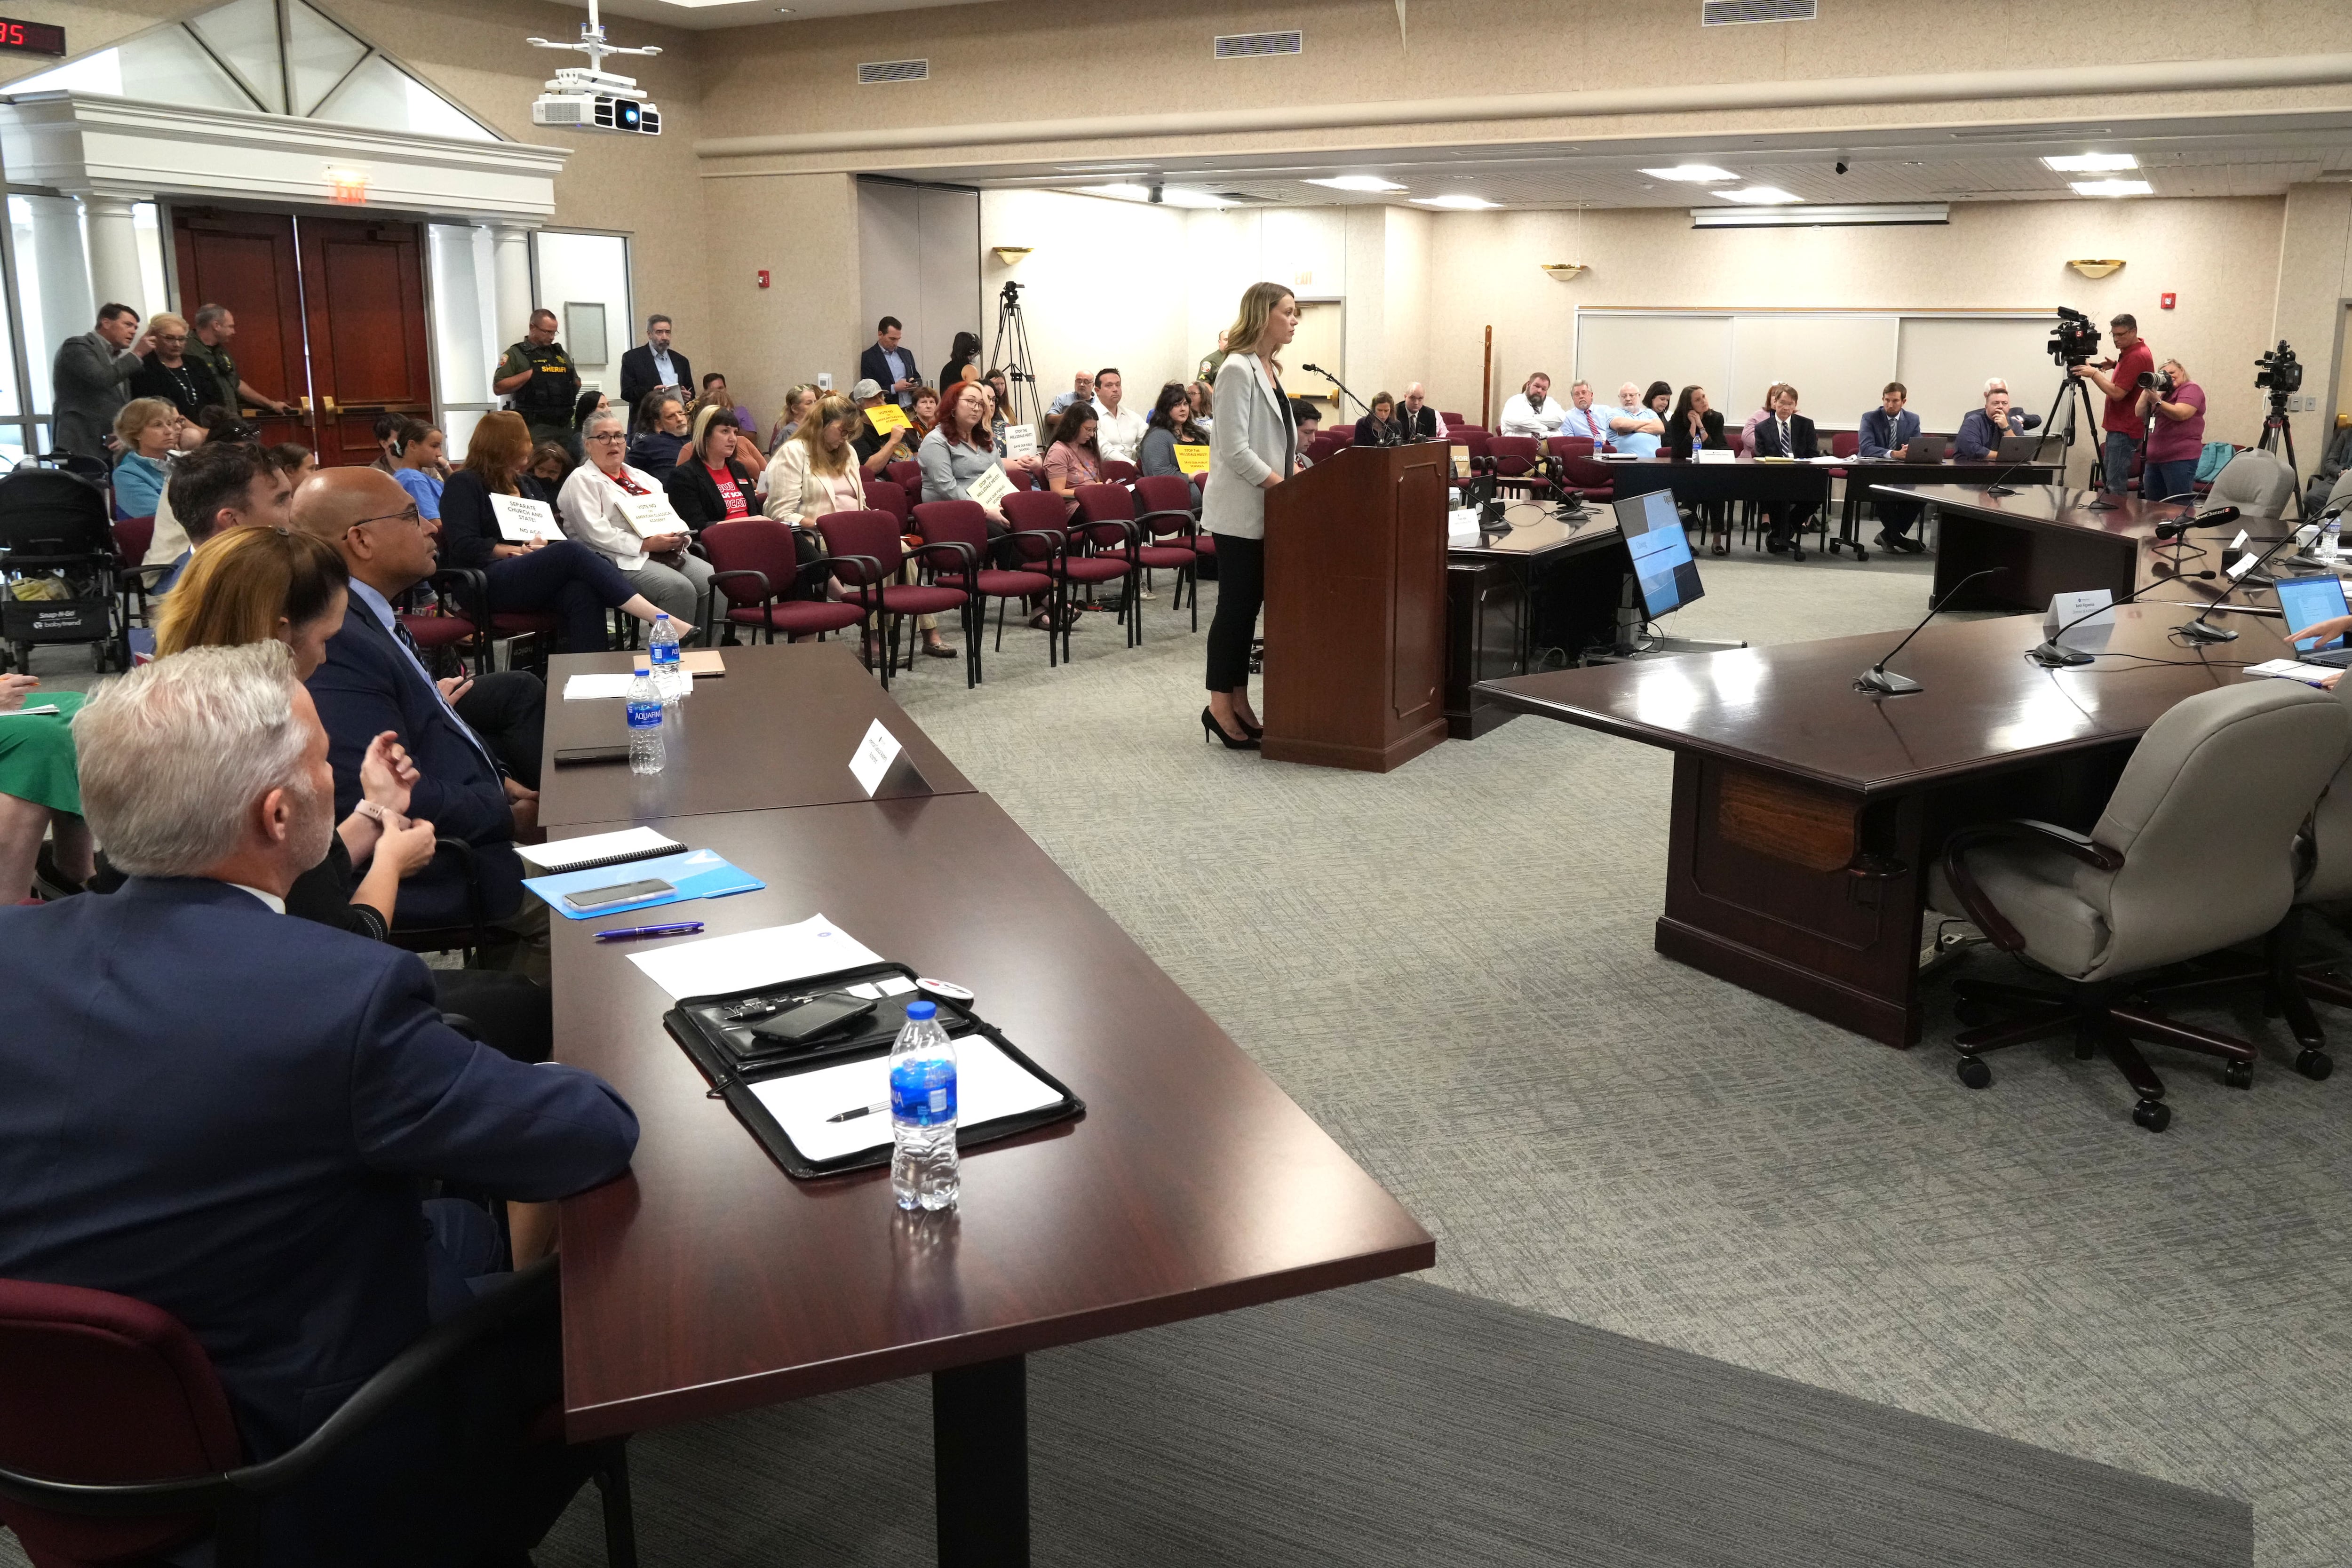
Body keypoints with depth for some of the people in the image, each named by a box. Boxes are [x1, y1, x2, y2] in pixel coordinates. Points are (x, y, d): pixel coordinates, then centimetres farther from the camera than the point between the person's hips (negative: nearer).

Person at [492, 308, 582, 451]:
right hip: (535, 428, -5)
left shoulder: (561, 353, 19)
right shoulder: (515, 355, 2)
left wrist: (573, 382, 4)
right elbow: (498, 387, -8)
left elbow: (577, 386, 27)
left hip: (565, 427, 6)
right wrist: (531, 374, -13)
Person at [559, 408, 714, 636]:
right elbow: (595, 532, -11)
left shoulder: (640, 477, 26)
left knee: (714, 581, -18)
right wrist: (645, 544, -16)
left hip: (668, 553, 7)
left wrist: (679, 536, 0)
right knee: (680, 588, -31)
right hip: (621, 560, -7)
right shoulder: (582, 481, 3)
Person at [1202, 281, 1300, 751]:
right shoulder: (1238, 370, -15)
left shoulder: (1270, 369, 14)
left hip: (1265, 510, 9)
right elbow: (1236, 450, -20)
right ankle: (1219, 708, 5)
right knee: (1235, 606, -3)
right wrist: (1286, 486, -19)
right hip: (1240, 510, -9)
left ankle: (1239, 703, 17)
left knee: (1249, 606, 11)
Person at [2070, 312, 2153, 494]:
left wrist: (2094, 374, -18)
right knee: (2107, 481, 15)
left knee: (2114, 486, -13)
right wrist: (2115, 365, 15)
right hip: (2119, 425, 11)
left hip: (2124, 429, -11)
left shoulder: (2136, 356, -19)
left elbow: (2117, 393, -24)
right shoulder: (2133, 350, 12)